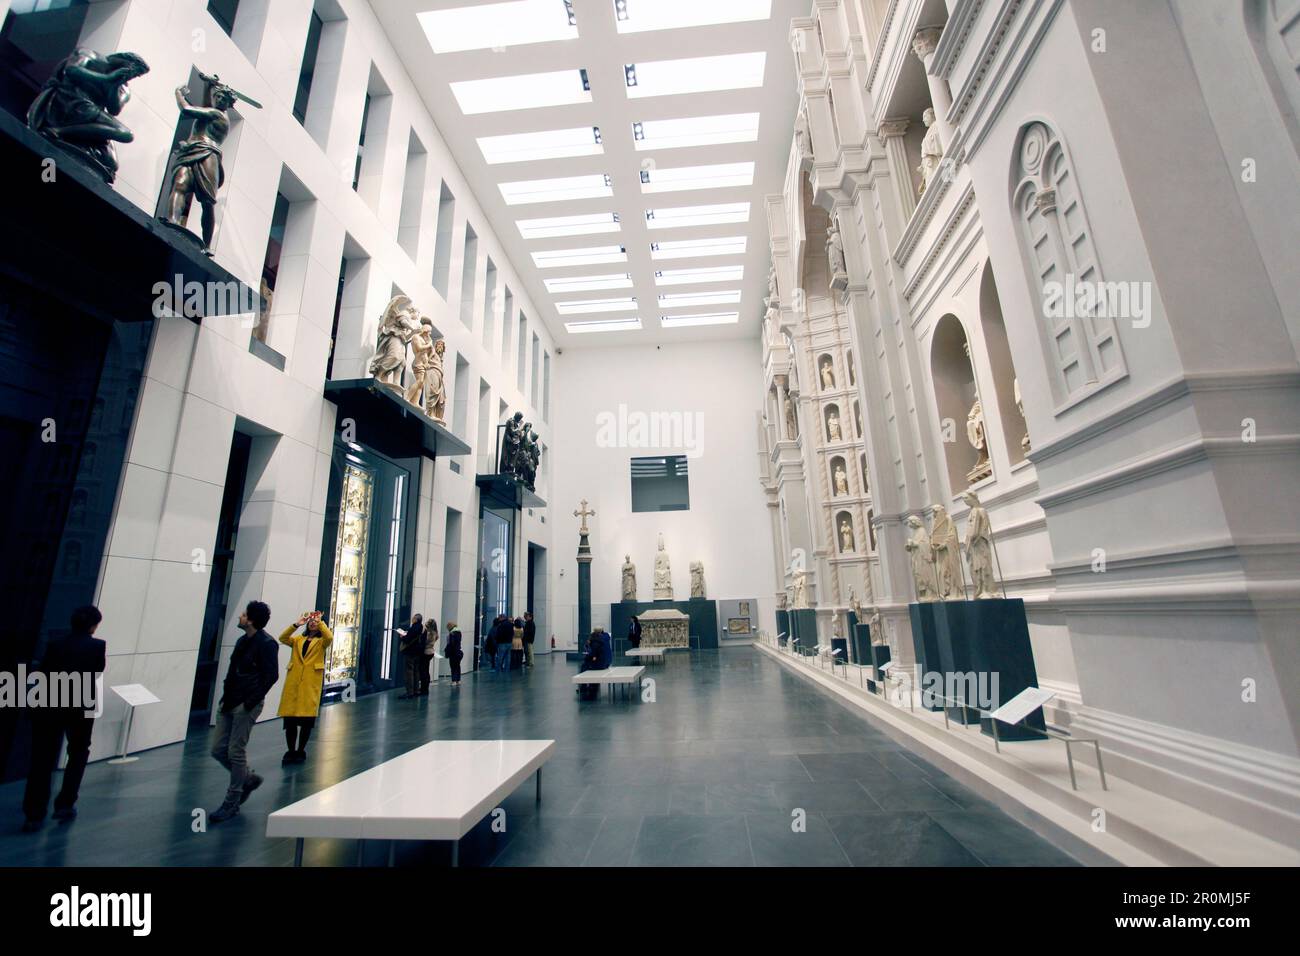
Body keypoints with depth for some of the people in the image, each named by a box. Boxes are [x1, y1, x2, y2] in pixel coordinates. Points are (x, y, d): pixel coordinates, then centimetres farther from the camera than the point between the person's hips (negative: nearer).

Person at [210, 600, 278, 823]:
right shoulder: (242, 641, 11)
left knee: (236, 752, -1)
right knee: (218, 750, 11)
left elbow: (271, 676, -19)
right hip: (230, 704, 9)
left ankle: (232, 804, 15)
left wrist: (249, 703, -18)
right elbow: (232, 672, 19)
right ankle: (249, 779, 32)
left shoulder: (266, 643, -16)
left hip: (247, 706, -9)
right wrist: (225, 697, 9)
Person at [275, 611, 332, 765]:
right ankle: (291, 751, 18)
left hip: (311, 683, -3)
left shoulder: (322, 641, 7)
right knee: (290, 719, 3)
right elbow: (282, 638, -1)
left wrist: (320, 621, -12)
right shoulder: (297, 640, 17)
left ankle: (301, 751, 17)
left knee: (307, 719, 1)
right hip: (293, 682, 3)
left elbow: (330, 637, -17)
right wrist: (296, 624, -9)